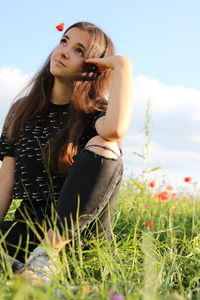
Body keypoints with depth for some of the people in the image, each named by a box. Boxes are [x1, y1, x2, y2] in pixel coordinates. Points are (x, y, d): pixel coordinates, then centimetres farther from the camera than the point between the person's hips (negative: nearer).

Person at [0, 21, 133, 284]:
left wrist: (122, 66, -14)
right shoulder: (21, 111, 13)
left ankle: (46, 256, -33)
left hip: (77, 232, 0)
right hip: (30, 228, 1)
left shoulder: (95, 114, 2)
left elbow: (115, 129, -26)